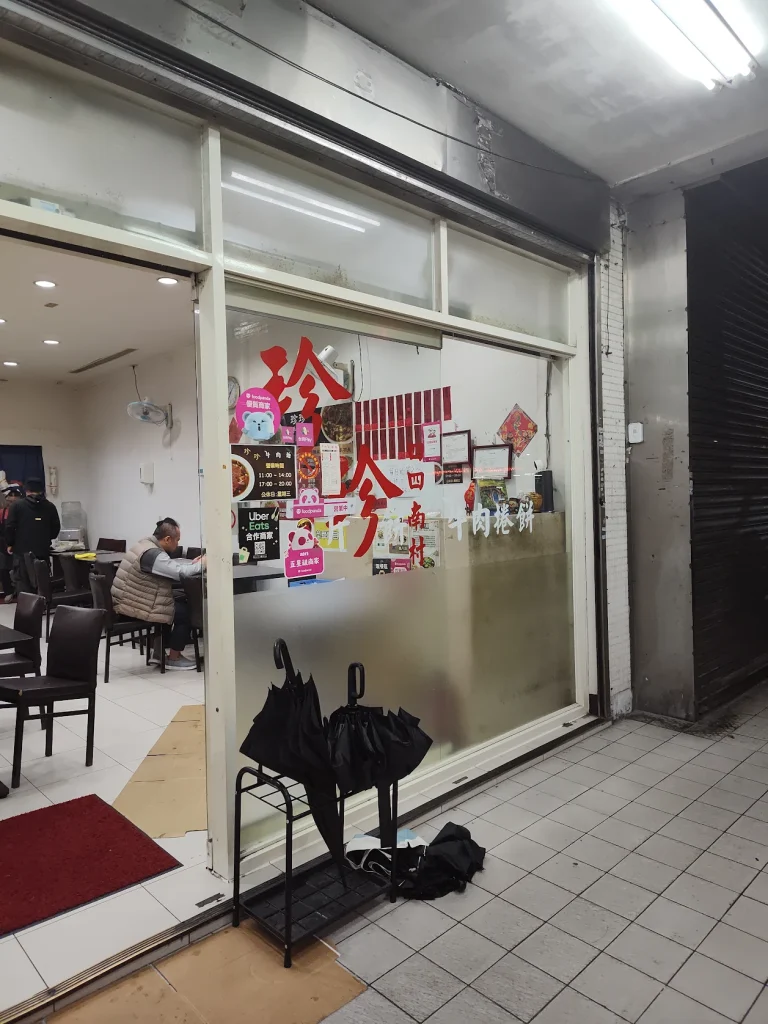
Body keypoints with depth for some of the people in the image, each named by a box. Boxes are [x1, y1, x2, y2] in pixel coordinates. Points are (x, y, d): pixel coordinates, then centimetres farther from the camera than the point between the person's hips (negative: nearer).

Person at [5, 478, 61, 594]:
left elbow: (10, 526, -3)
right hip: (43, 550, 2)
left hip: (22, 550, -2)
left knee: (24, 583, 1)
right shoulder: (50, 506, 5)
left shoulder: (17, 505, -2)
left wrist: (9, 544, 10)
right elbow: (56, 528, 8)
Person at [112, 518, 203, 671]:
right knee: (185, 611, -3)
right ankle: (174, 659, 10)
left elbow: (171, 567, 15)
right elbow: (180, 572, -28)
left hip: (129, 602, 10)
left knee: (180, 603, 20)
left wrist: (193, 563, 3)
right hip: (133, 607, -10)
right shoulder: (153, 554, -24)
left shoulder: (146, 544, 9)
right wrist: (201, 564, -12)